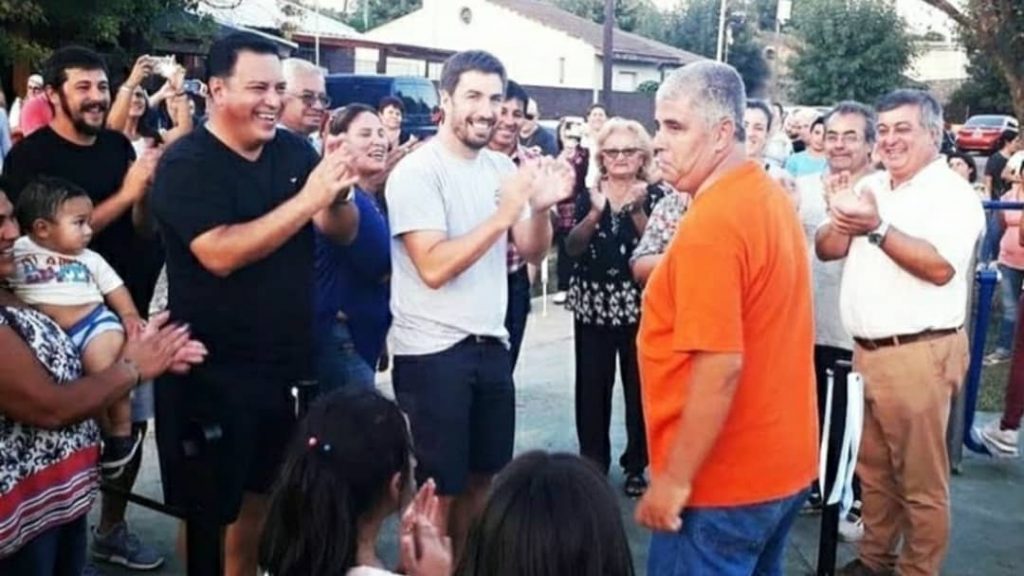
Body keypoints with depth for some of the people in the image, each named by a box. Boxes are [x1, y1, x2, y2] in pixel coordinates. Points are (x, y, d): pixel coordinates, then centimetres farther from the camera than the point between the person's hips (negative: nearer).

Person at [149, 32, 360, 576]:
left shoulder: (296, 150, 2)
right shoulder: (187, 164, -14)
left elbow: (343, 231, 1)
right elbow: (221, 254, -26)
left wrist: (338, 194, -21)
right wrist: (307, 199, -29)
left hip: (282, 362, 6)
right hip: (210, 371, -6)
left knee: (261, 494, 21)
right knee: (206, 508, 11)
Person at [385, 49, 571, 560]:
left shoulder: (501, 167, 6)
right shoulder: (416, 171, -13)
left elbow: (533, 253, 9)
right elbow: (433, 268, -22)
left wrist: (542, 207, -11)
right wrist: (505, 211, -25)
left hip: (491, 345, 7)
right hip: (432, 352, -7)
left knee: (481, 478, 19)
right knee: (438, 489, 5)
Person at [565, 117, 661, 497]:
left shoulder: (654, 195, 2)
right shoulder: (587, 195, 6)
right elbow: (572, 248, -5)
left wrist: (637, 210, -19)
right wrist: (596, 212, -18)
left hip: (639, 305, -1)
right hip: (592, 304, 1)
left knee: (638, 386, 1)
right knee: (592, 387, 2)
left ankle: (636, 465, 17)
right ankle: (593, 463, 17)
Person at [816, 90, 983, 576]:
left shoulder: (952, 193, -8)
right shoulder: (870, 187, 13)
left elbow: (940, 266, -21)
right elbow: (826, 250, 10)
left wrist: (877, 228, -25)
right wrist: (841, 221, -10)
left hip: (919, 354, -7)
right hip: (866, 350, 7)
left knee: (920, 480, 3)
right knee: (873, 469, 17)